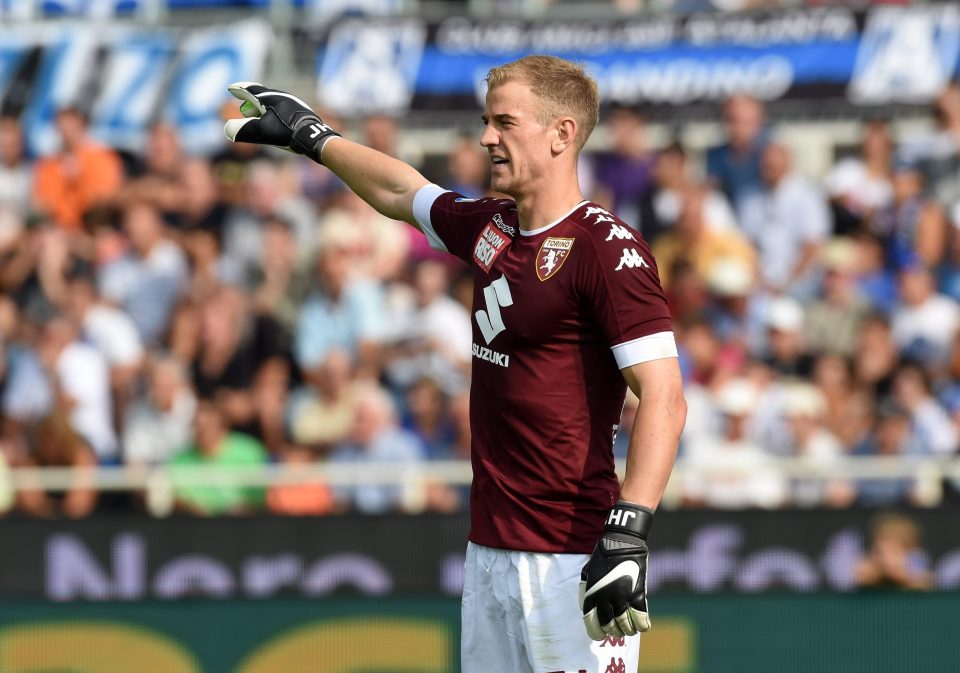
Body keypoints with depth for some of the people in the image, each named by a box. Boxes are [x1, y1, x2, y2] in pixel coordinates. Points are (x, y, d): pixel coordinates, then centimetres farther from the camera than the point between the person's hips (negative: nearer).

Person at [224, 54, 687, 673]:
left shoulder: (606, 248, -13)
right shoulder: (489, 228, 12)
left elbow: (664, 400, -19)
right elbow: (400, 190, 35)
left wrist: (628, 534, -27)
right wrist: (312, 135, 43)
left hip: (571, 562, -8)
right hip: (489, 552, 8)